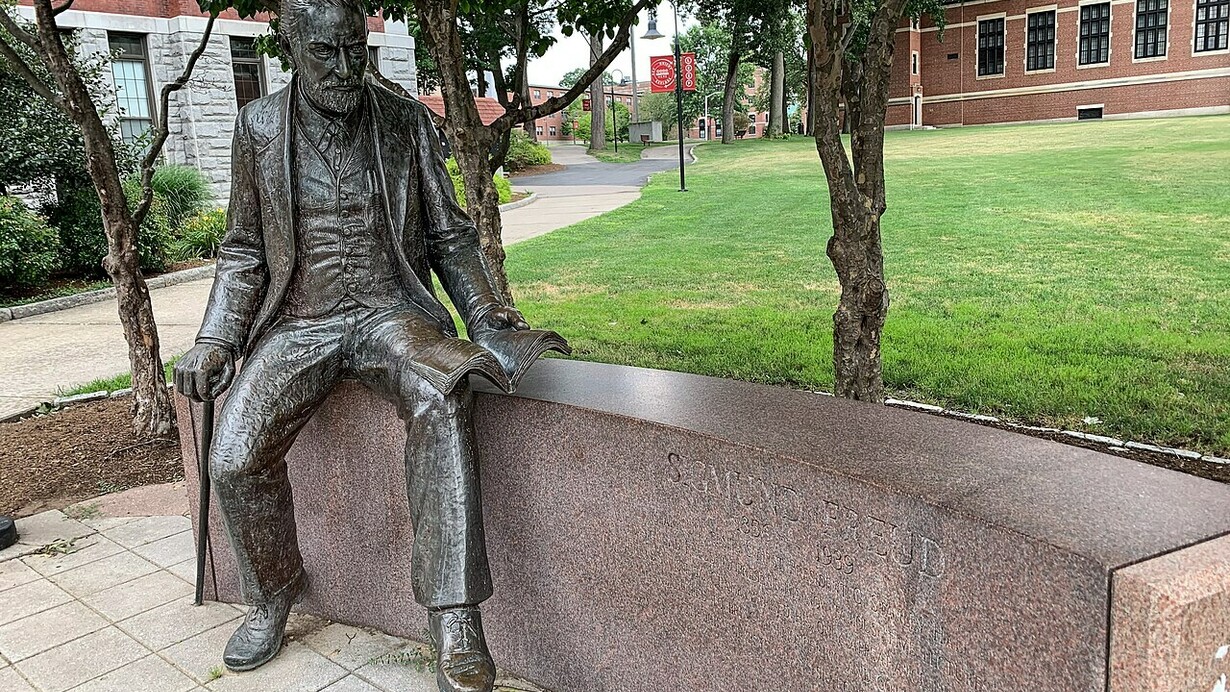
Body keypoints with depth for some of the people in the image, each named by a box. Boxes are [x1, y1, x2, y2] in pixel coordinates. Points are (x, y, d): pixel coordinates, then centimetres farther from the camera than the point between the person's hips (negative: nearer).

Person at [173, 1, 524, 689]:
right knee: (234, 458, -21)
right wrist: (216, 340, 1)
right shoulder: (260, 125, 8)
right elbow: (245, 250, 13)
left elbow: (449, 235, 10)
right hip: (298, 321, 2)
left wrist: (486, 310, -5)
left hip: (391, 309, -1)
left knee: (440, 400, -35)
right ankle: (275, 591, 10)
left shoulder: (407, 121, 6)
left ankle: (456, 624, -33)